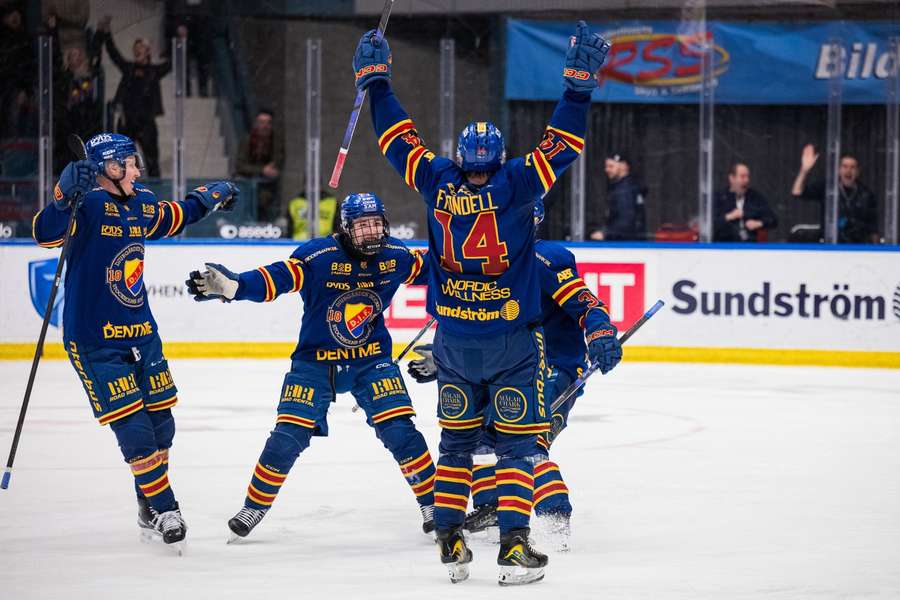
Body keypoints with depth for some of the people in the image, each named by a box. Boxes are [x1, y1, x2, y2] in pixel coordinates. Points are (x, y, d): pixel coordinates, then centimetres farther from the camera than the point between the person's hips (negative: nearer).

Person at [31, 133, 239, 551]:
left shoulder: (142, 205, 6)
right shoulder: (88, 204, -17)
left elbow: (174, 219, 29)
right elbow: (46, 233, -34)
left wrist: (209, 197, 35)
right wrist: (64, 198, -50)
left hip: (141, 333, 8)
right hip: (94, 340, -8)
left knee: (160, 423, 13)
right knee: (134, 430, -8)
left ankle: (150, 514, 28)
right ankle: (165, 510, 4)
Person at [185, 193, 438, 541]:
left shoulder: (395, 256, -6)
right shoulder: (318, 256, -20)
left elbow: (429, 270, 15)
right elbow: (274, 279, -28)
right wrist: (228, 285, -42)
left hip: (371, 359, 2)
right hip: (315, 359, -2)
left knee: (400, 431, -10)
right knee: (288, 437, -8)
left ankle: (432, 503, 6)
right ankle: (254, 508, 10)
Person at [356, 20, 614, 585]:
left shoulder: (437, 182, -3)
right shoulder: (516, 183, -12)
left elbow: (398, 138, 7)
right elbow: (563, 143, -14)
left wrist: (375, 78, 17)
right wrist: (581, 79, -11)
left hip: (453, 342, 3)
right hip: (513, 343, -3)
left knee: (457, 438, 15)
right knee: (518, 442, 1)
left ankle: (451, 539, 11)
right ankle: (514, 544, -8)